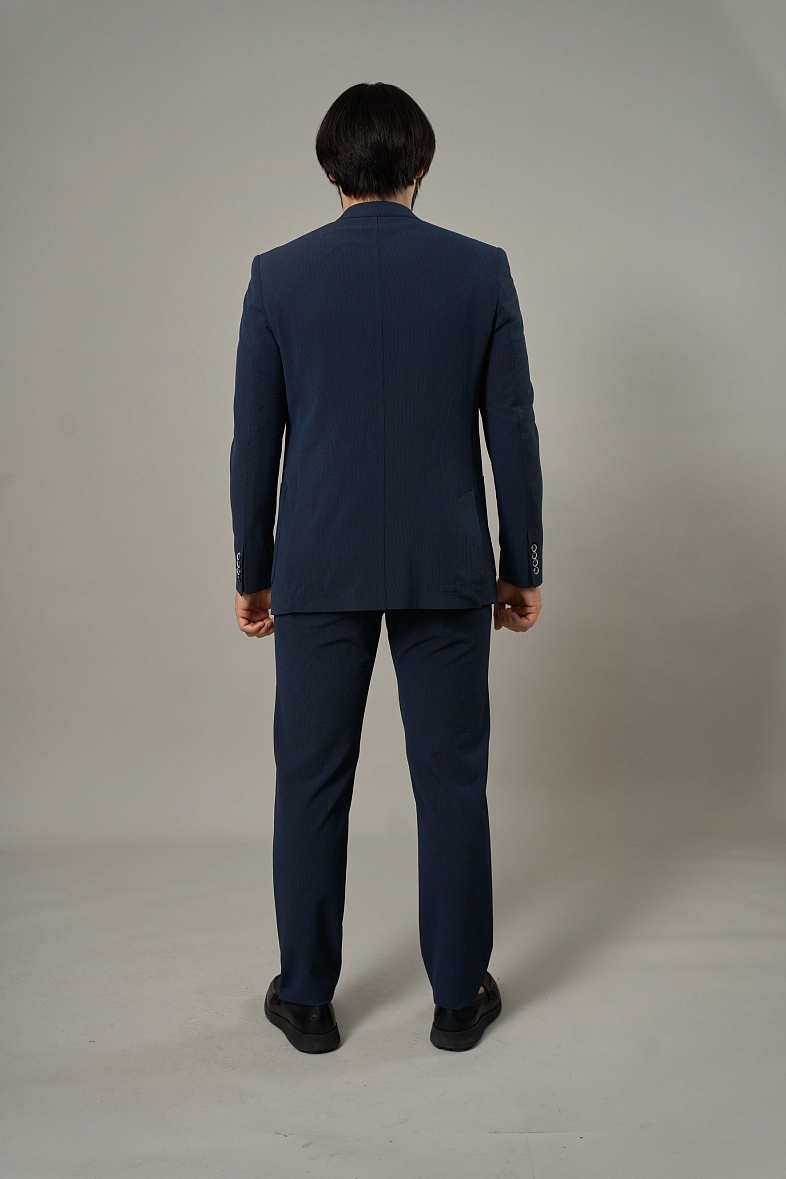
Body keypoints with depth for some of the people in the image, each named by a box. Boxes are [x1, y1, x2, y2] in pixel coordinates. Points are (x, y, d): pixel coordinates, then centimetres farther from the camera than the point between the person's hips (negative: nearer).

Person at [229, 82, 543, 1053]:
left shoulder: (278, 275, -1)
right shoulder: (481, 270, -1)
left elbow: (255, 439, 1)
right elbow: (512, 430, 0)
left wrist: (251, 572, 10)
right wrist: (522, 567, 8)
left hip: (317, 570, 0)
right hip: (447, 569, 0)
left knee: (310, 785, 10)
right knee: (451, 781, 10)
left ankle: (306, 999, 22)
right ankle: (458, 997, 21)